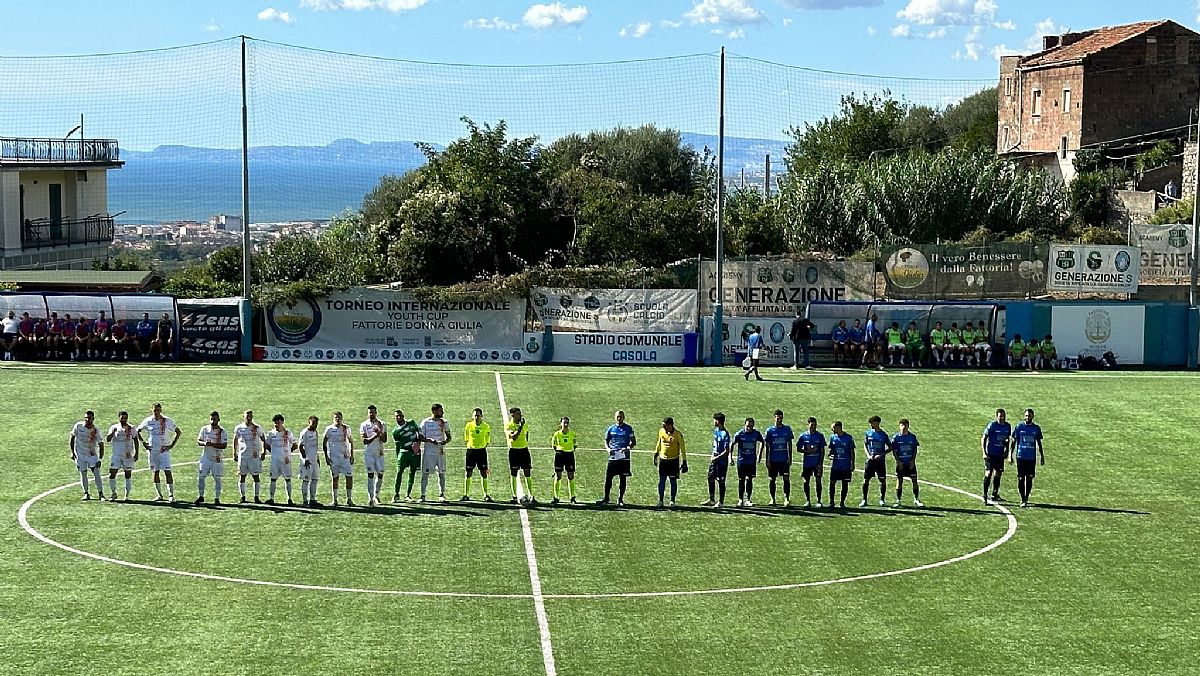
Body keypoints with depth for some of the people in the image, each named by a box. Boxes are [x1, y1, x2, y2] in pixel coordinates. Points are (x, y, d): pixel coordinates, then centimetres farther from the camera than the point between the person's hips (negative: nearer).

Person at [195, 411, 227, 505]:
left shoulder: (222, 431, -3)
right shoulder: (204, 429, 6)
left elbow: (224, 445, -10)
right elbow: (198, 441, 5)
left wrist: (212, 444, -22)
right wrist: (204, 443, -17)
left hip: (217, 457, -2)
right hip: (206, 456, 2)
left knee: (217, 478, 2)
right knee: (201, 477, -2)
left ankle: (216, 498, 9)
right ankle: (201, 496, 10)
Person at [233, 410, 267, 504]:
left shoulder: (257, 428, 1)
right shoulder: (239, 428, 6)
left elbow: (264, 440, 8)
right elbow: (235, 441, 17)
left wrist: (264, 452, 1)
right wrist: (235, 452, 11)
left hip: (255, 456, -2)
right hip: (242, 455, 2)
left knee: (256, 476, -2)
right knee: (242, 476, 4)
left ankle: (257, 496, 2)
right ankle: (242, 496, 12)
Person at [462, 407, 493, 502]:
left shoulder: (486, 427, -1)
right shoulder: (469, 425, -2)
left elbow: (487, 441, 10)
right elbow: (466, 438, 9)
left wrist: (482, 446, 2)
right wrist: (470, 445, 0)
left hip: (482, 451, 0)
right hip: (471, 451, 0)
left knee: (484, 473, 2)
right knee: (468, 473, 2)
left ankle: (486, 495, 9)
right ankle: (466, 495, 9)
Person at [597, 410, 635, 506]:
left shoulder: (628, 429, 2)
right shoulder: (611, 429, 8)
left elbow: (634, 442, 4)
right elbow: (606, 441, 15)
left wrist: (628, 448, -15)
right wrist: (608, 449, -5)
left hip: (624, 457, -2)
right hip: (613, 457, 2)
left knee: (622, 479, 3)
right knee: (608, 477, 0)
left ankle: (620, 499, 12)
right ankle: (606, 498, 12)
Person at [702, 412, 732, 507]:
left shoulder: (725, 434, -20)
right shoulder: (716, 431, 7)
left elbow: (726, 451, -21)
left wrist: (716, 458, -21)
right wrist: (712, 455, 11)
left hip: (722, 461, -8)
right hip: (714, 460, 8)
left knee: (721, 481, 1)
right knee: (711, 479, 13)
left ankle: (721, 502, 12)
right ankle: (712, 500, 24)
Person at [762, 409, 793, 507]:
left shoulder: (787, 429, 4)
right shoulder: (769, 430, 0)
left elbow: (789, 445, 8)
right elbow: (766, 446, 2)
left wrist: (789, 458, 2)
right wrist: (767, 460, -3)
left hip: (784, 459, 0)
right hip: (773, 459, 0)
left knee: (786, 479, -6)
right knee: (771, 479, 4)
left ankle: (787, 499, -3)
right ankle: (772, 499, 15)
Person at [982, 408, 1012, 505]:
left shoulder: (1007, 426, 4)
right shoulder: (992, 425, -11)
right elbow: (983, 438, -8)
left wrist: (1006, 450, 7)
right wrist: (984, 452, -15)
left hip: (1000, 454, 5)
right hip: (990, 454, -5)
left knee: (998, 474, 10)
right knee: (988, 473, -9)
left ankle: (994, 495, 23)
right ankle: (985, 496, -5)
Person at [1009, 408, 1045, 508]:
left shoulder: (1036, 428, 6)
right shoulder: (1019, 426, 1)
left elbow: (1039, 443, 14)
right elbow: (1014, 441, 3)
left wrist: (1042, 457, 12)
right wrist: (1010, 455, -3)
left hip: (1032, 457, 2)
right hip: (1021, 456, -2)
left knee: (1029, 478, 4)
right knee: (1021, 478, -3)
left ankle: (1026, 498, 15)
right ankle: (1023, 499, 3)